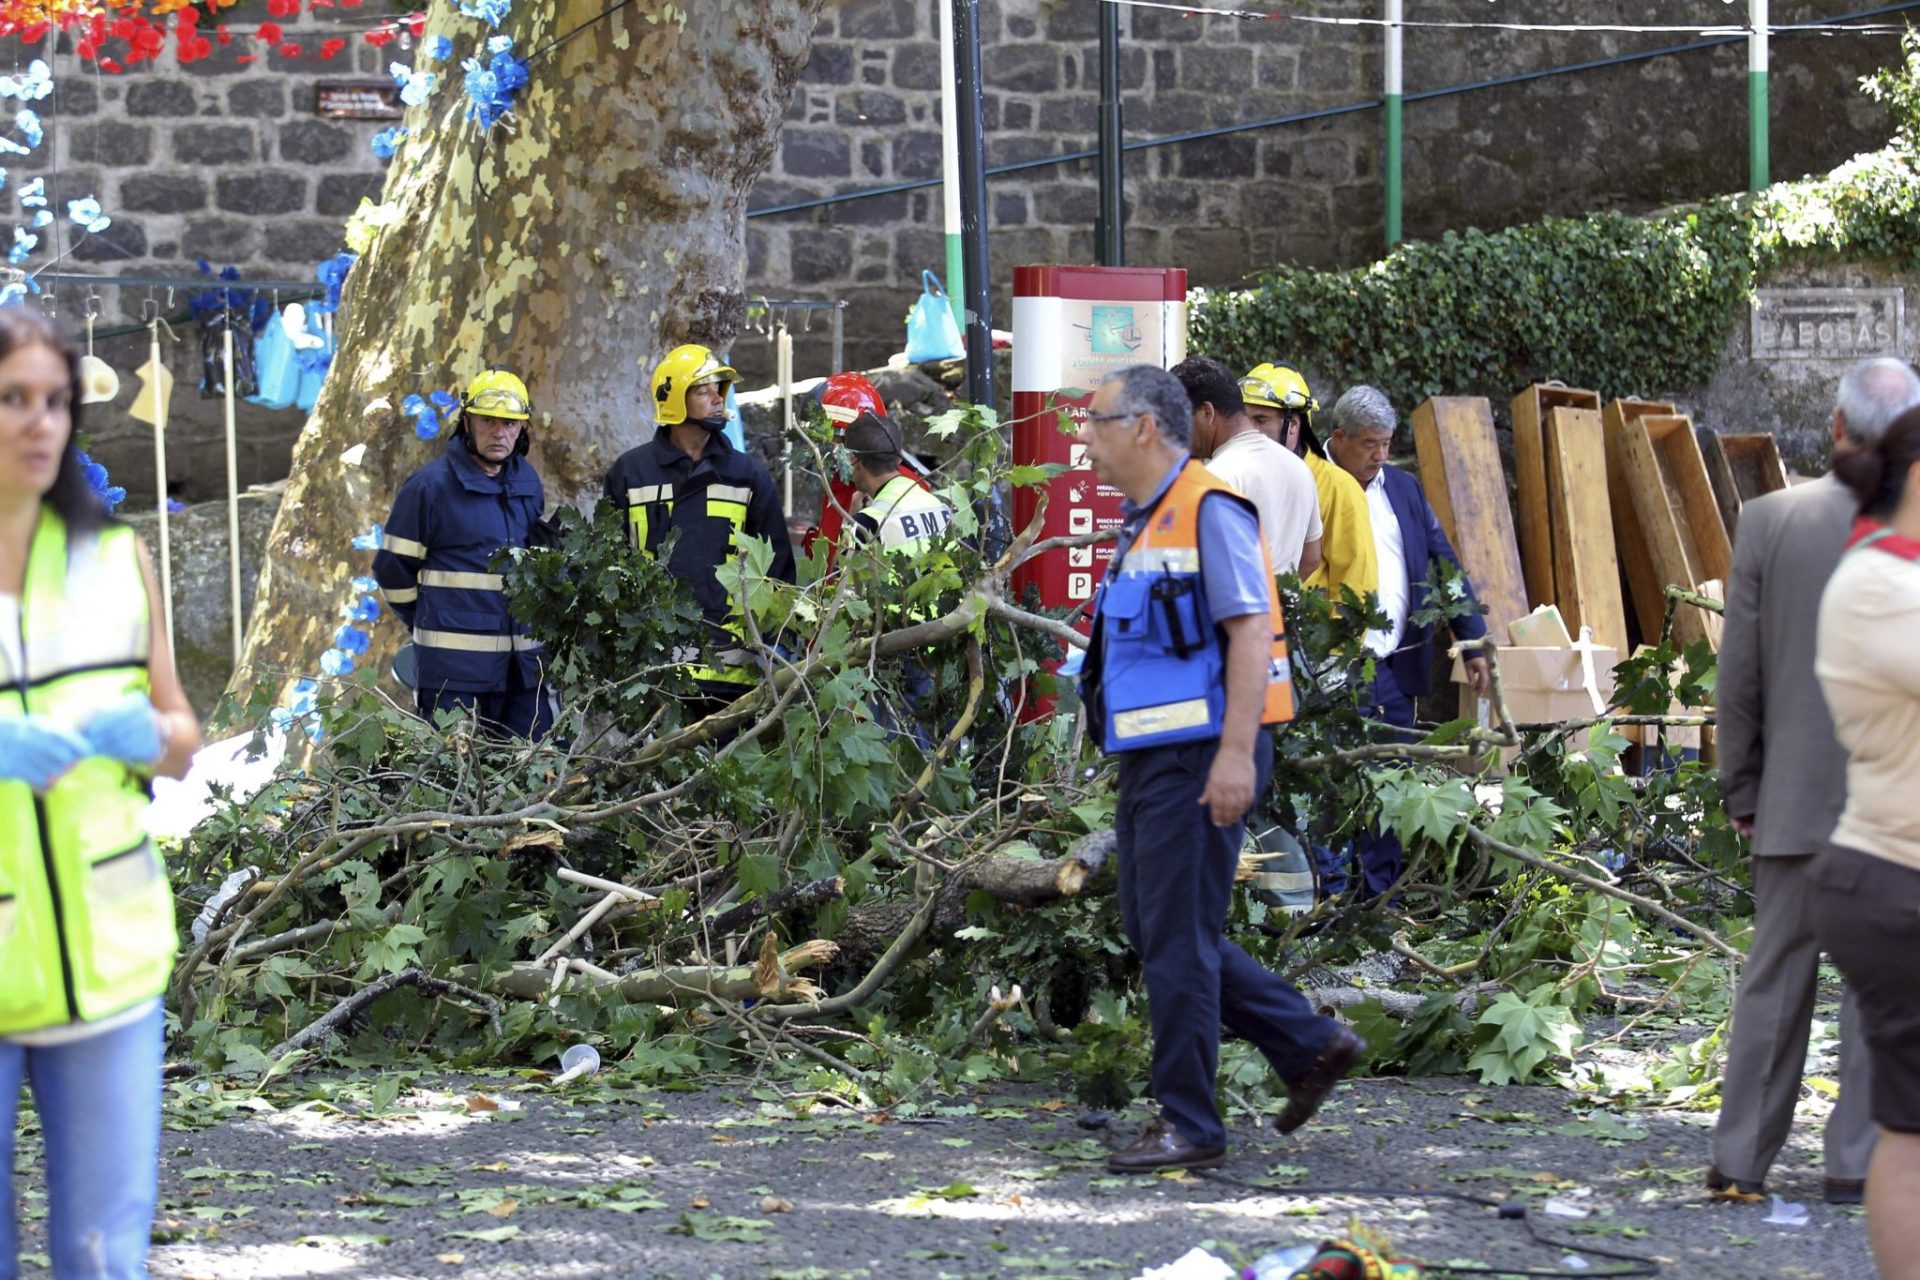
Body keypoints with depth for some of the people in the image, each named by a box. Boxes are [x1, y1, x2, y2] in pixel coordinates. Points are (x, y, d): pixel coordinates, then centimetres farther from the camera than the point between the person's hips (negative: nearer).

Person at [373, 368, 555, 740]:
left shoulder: (527, 482, 13)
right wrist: (430, 623, 8)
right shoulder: (430, 486, -7)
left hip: (522, 663, 6)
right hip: (454, 666, -6)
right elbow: (393, 569, -1)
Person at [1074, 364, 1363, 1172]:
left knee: (1177, 938, -6)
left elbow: (1250, 631, -19)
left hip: (1201, 757, -10)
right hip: (1154, 757, 10)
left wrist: (1236, 753, -24)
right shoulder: (1144, 522, 18)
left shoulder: (1209, 509, -12)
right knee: (1152, 929, 12)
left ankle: (1188, 1125, 2)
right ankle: (1311, 1046, 18)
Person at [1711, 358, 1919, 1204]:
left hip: (1795, 797, 2)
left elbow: (1739, 675, -1)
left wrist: (1740, 788, 9)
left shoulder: (1769, 521, -5)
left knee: (1773, 978, 11)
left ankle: (1741, 1158, 14)